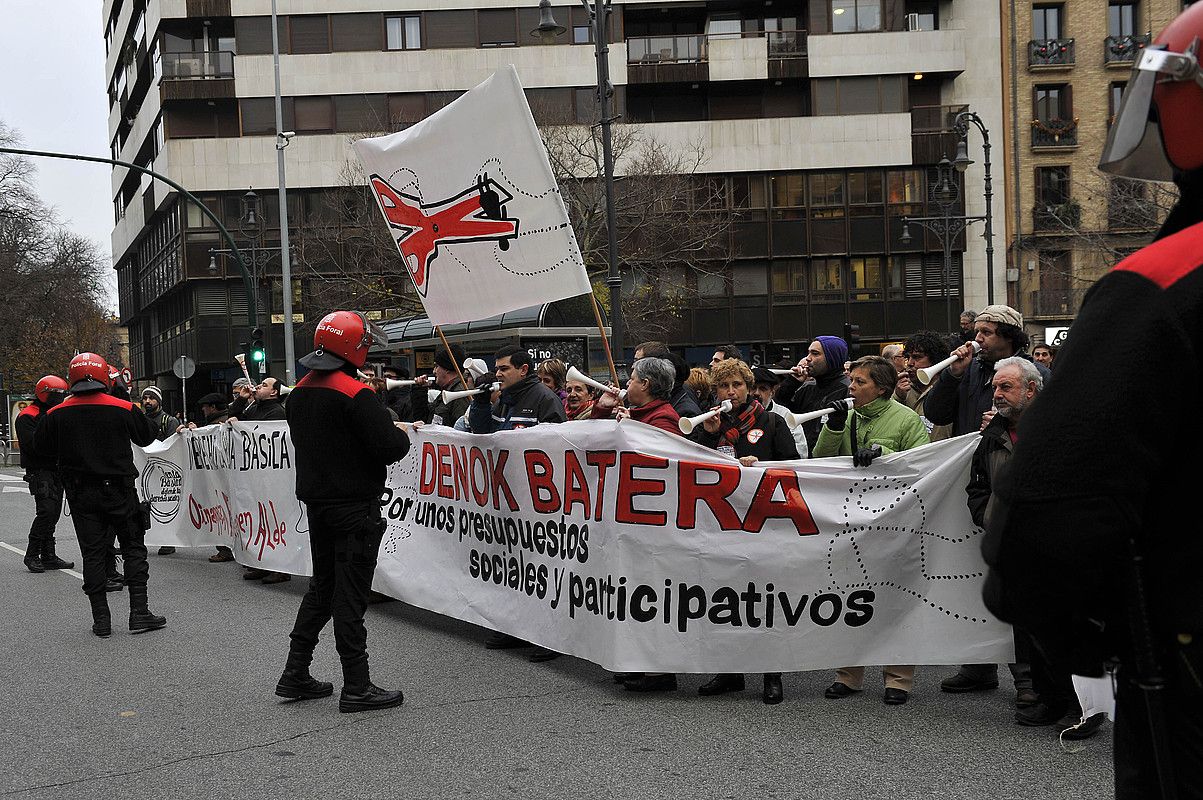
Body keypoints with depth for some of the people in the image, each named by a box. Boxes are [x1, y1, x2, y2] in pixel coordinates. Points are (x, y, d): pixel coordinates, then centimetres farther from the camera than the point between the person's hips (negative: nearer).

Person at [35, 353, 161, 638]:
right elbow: (147, 438, 7)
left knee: (93, 553, 7)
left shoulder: (57, 415, -4)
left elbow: (42, 447, 9)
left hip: (80, 494, 2)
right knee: (133, 547, 7)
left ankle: (101, 619, 7)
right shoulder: (124, 409, -8)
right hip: (119, 491, -2)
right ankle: (139, 612, 2)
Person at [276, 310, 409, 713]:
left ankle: (295, 674, 21)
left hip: (316, 503, 8)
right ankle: (356, 687, 2)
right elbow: (389, 447, -23)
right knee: (350, 594, -4)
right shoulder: (356, 394, -18)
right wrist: (402, 434, 0)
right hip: (354, 507, -8)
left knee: (322, 585, 18)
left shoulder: (299, 393, 8)